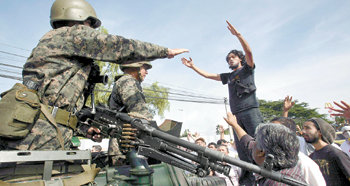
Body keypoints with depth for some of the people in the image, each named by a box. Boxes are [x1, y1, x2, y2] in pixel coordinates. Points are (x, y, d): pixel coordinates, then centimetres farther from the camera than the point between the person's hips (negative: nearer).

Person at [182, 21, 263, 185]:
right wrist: (193, 67, 18)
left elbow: (249, 52, -6)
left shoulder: (247, 69, 12)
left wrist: (238, 35, -18)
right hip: (236, 114, 5)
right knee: (241, 147, 2)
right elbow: (208, 75, 25)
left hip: (250, 111, -5)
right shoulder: (229, 76, 25)